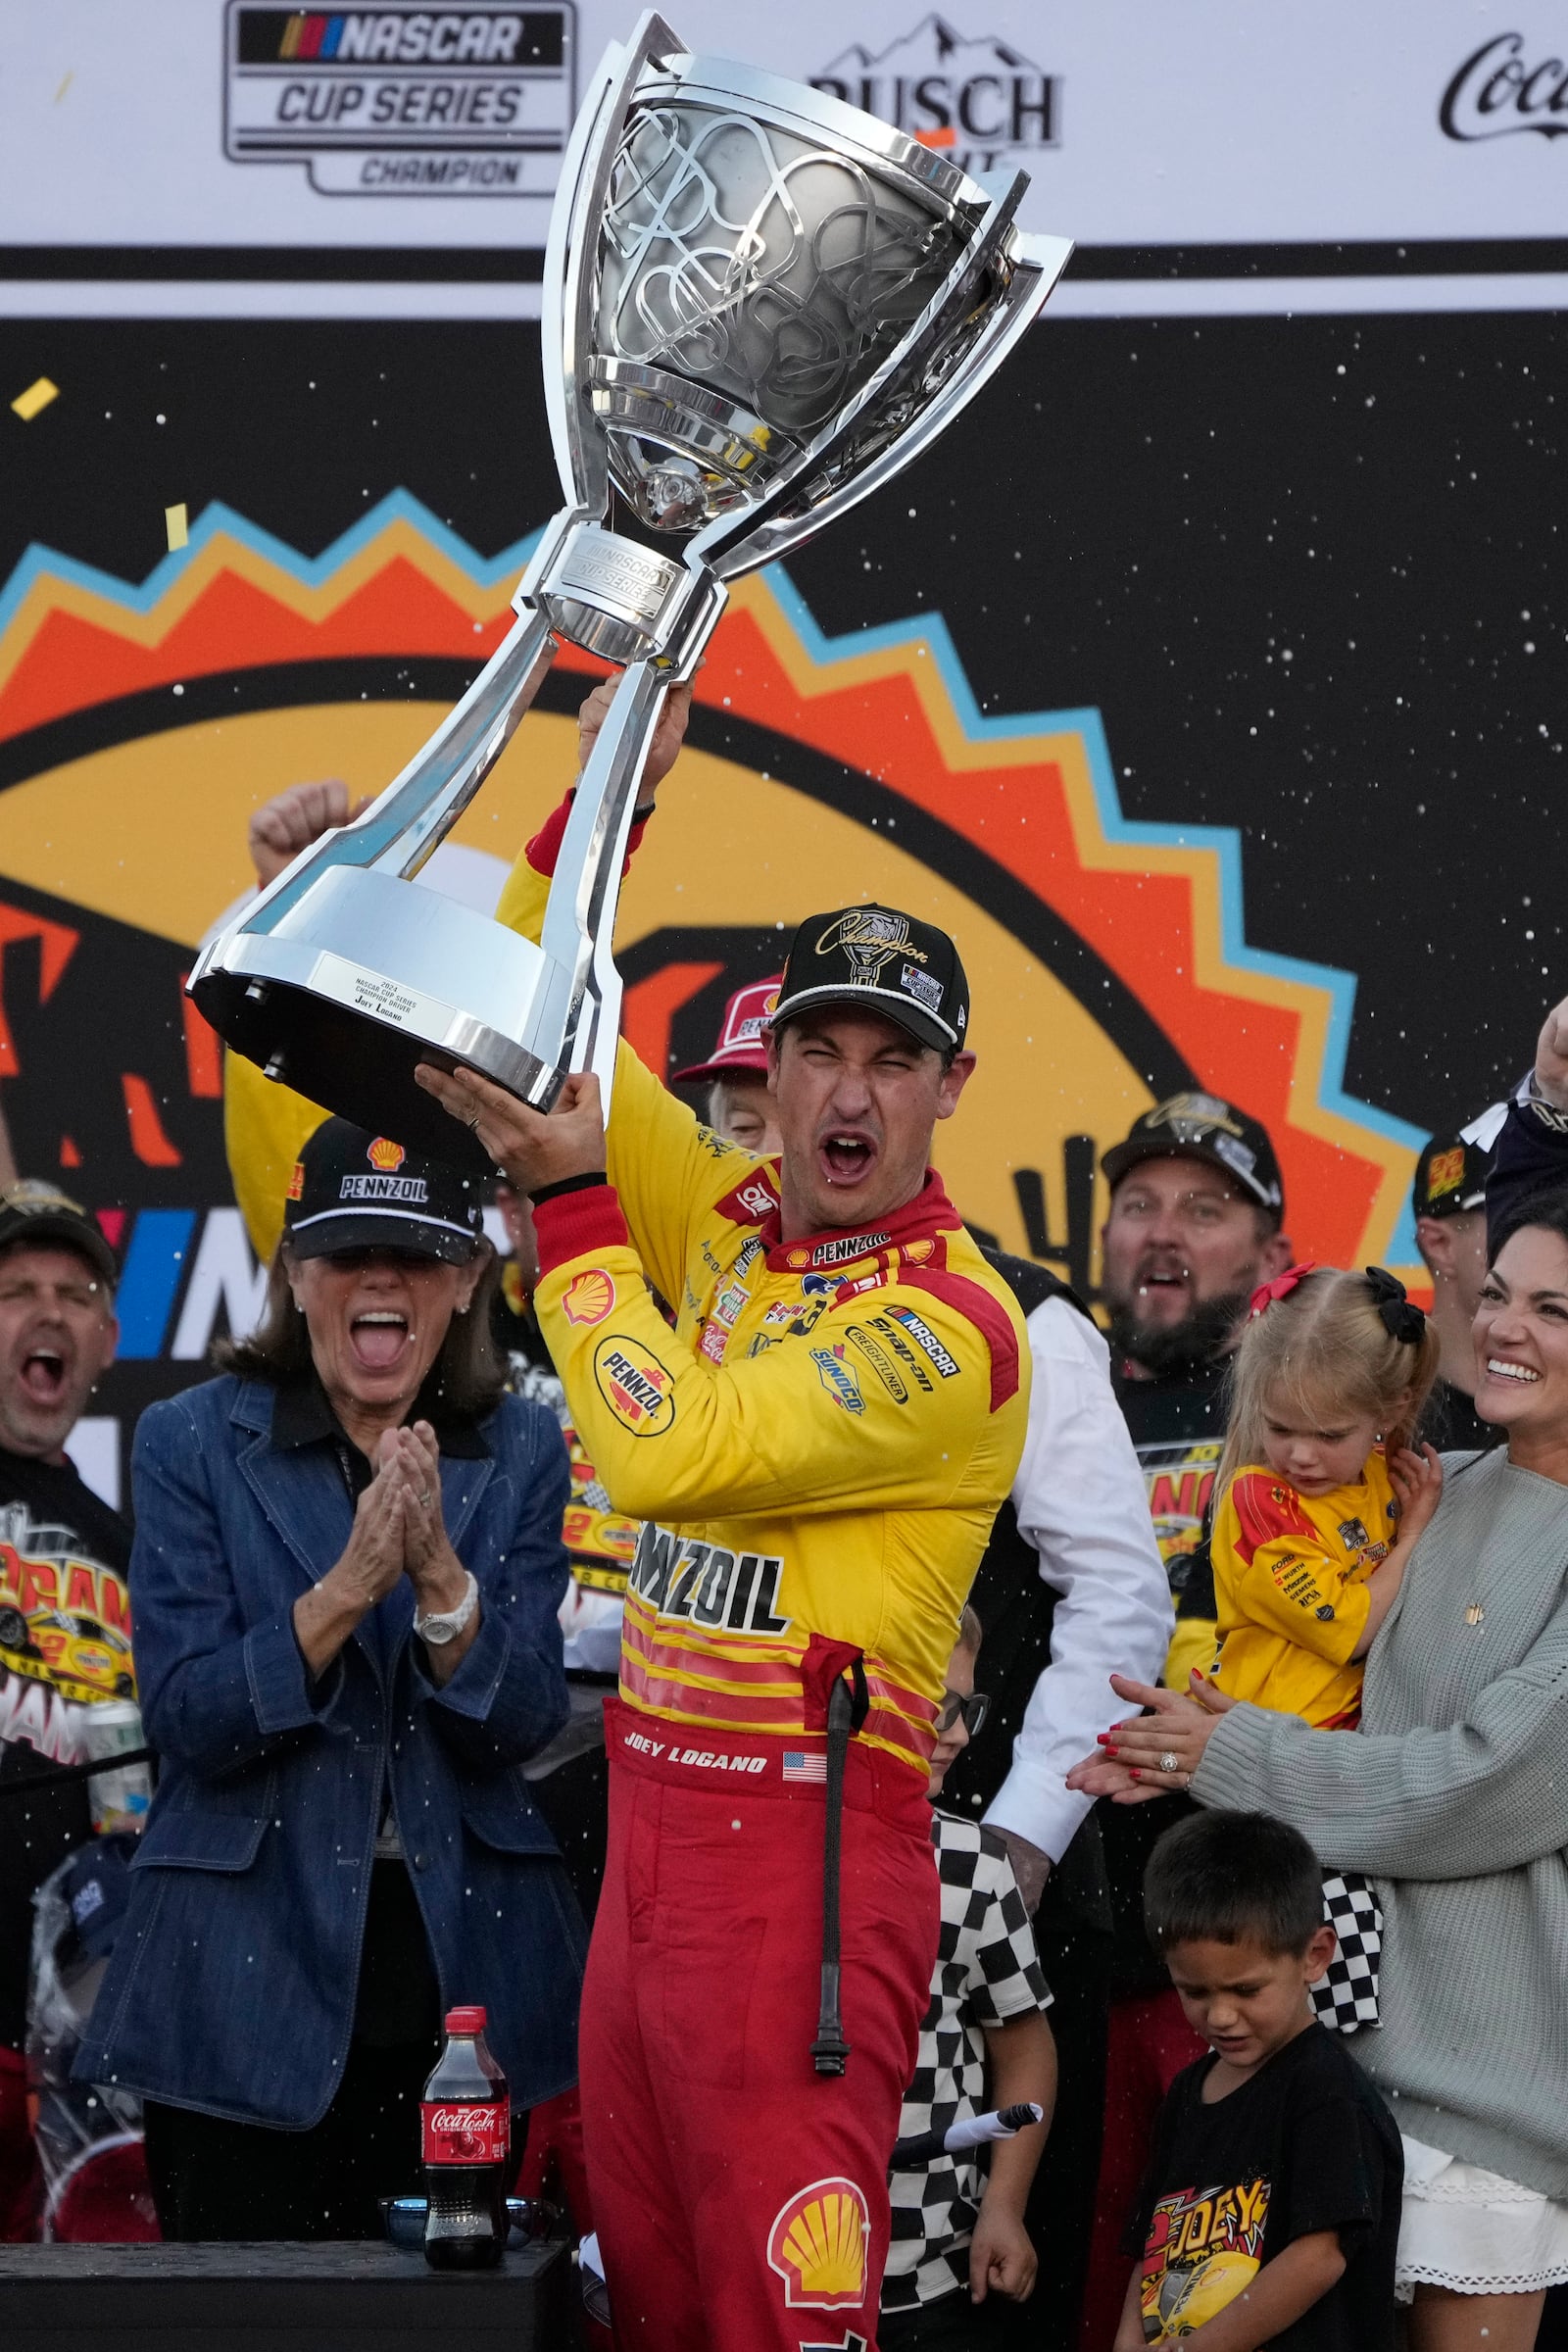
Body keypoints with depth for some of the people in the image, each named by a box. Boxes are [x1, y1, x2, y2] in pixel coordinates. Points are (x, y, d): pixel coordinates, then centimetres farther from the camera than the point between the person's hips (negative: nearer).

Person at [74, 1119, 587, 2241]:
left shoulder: (520, 1453, 6)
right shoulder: (194, 1443, 0)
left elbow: (523, 1725, -2)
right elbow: (187, 1720, -8)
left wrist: (440, 1574, -20)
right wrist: (349, 1585, -21)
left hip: (460, 1968, 2)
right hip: (250, 1974, -2)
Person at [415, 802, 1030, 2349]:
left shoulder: (952, 1322, -12)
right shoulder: (732, 1217, 11)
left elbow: (665, 1451, -20)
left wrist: (570, 1198, -14)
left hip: (801, 1839, -8)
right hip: (652, 1816, 8)